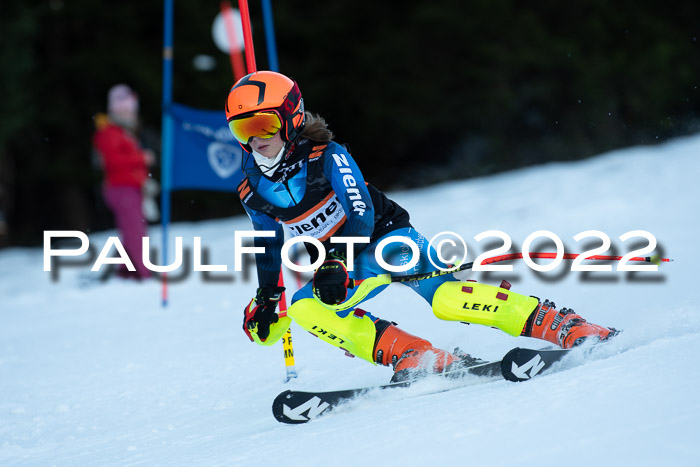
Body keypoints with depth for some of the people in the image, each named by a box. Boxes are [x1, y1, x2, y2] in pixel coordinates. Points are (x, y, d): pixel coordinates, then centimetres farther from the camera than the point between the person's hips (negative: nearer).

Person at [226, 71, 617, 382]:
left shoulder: (326, 156, -18)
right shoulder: (253, 191, -1)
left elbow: (362, 214, -25)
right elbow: (270, 246, 17)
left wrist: (336, 265, -38)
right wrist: (265, 299, 18)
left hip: (386, 236, -6)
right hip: (341, 263, 6)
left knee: (444, 299, -29)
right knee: (304, 309, -24)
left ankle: (563, 326, -23)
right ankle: (414, 358, -28)